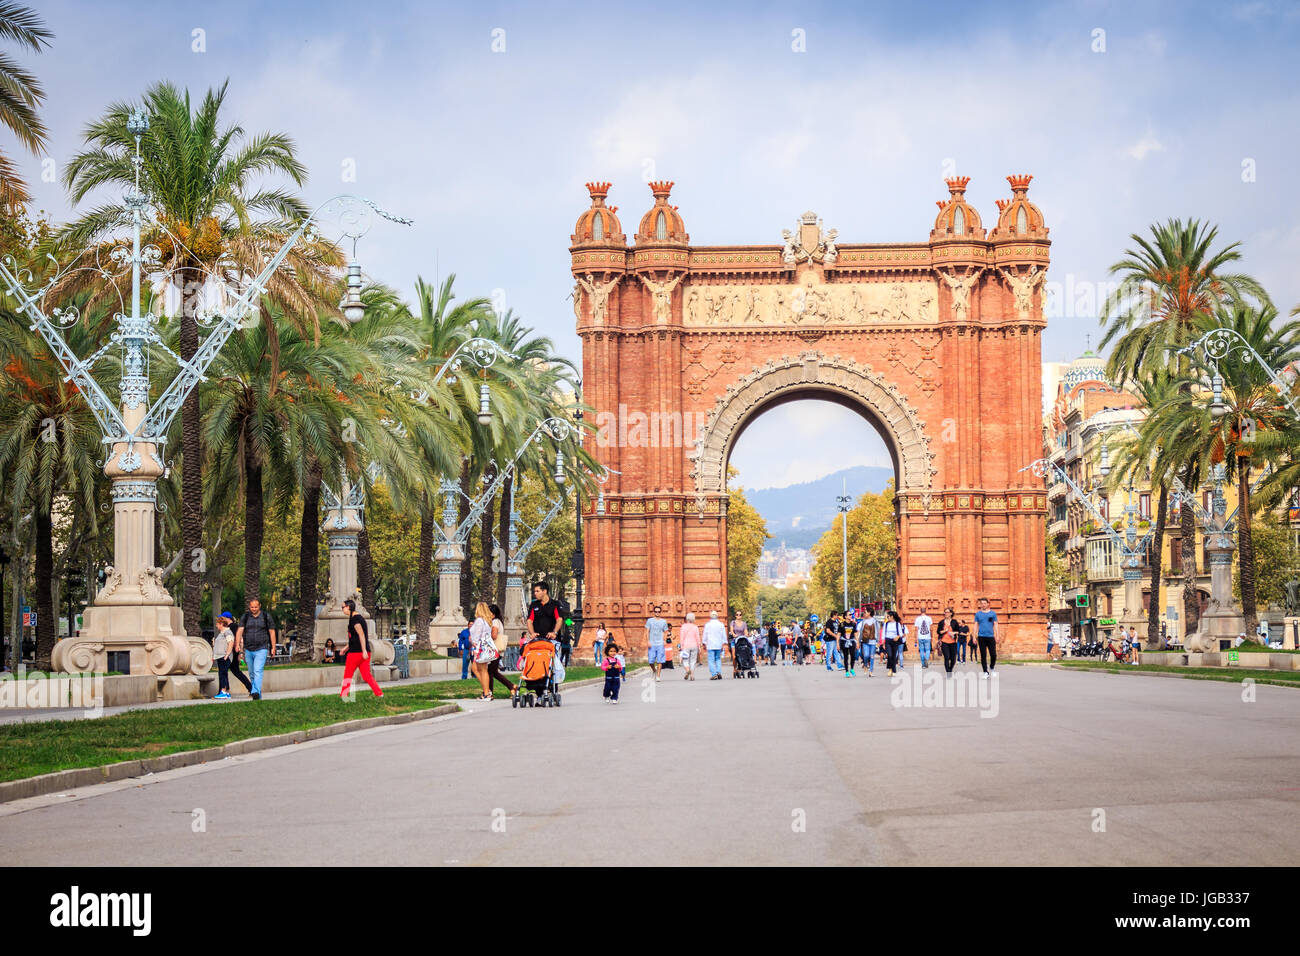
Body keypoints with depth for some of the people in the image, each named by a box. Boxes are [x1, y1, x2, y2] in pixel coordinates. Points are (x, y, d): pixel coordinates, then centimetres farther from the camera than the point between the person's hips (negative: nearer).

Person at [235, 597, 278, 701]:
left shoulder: (266, 616, 1)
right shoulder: (245, 617, 6)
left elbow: (272, 632, 5)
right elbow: (240, 631, -3)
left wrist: (273, 647, 2)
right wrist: (237, 644, -17)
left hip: (261, 649, -4)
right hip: (248, 649, 4)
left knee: (258, 671, -19)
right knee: (251, 673, 10)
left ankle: (256, 692, -29)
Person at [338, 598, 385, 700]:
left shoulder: (354, 619, -12)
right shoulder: (359, 617, 17)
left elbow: (361, 634, -20)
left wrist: (364, 650, -25)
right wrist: (347, 647, 30)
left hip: (356, 651, -9)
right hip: (364, 651, 9)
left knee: (348, 673, 3)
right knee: (366, 675, 6)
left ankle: (343, 695, 8)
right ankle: (379, 693, -1)